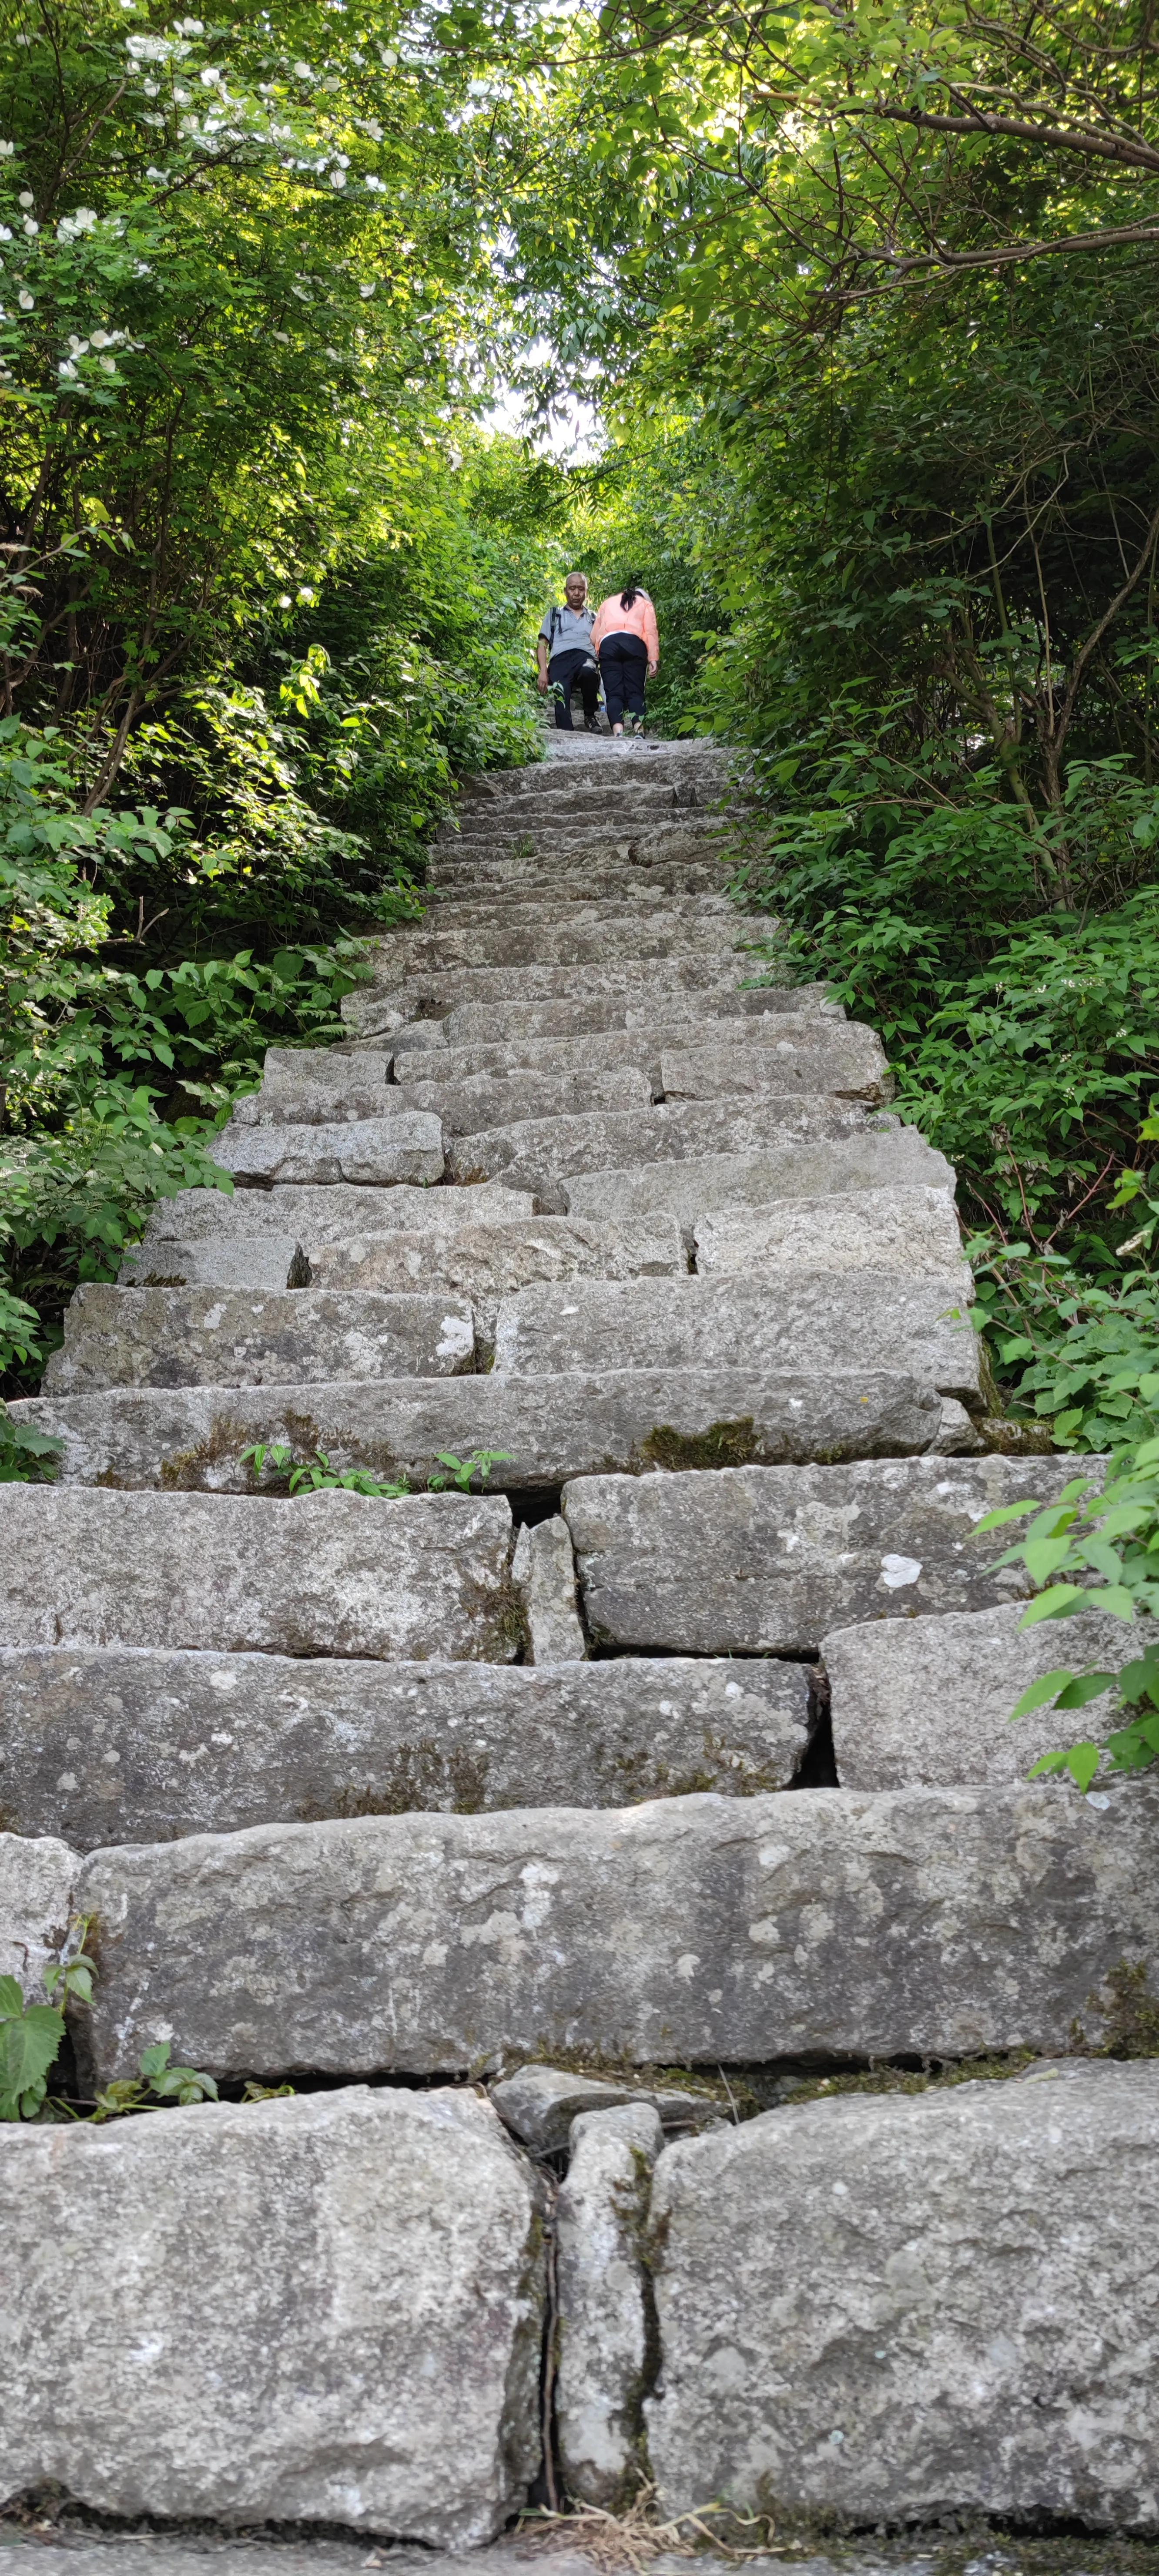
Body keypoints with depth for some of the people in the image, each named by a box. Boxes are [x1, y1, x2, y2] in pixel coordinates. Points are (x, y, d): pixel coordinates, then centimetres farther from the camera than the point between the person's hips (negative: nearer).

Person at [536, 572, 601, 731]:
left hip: (586, 658, 0)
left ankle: (590, 716, -20)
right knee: (561, 699, -29)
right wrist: (543, 671, 2)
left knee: (588, 671, -39)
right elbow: (542, 645, 20)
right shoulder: (554, 614, 29)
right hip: (561, 659, 0)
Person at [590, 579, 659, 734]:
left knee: (614, 694, -7)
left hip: (608, 644, 1)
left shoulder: (608, 602, 34)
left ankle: (618, 732, -28)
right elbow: (651, 633, 9)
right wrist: (653, 660, 1)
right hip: (634, 644, -1)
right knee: (635, 692, -3)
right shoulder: (645, 604, 27)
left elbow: (594, 637, 25)